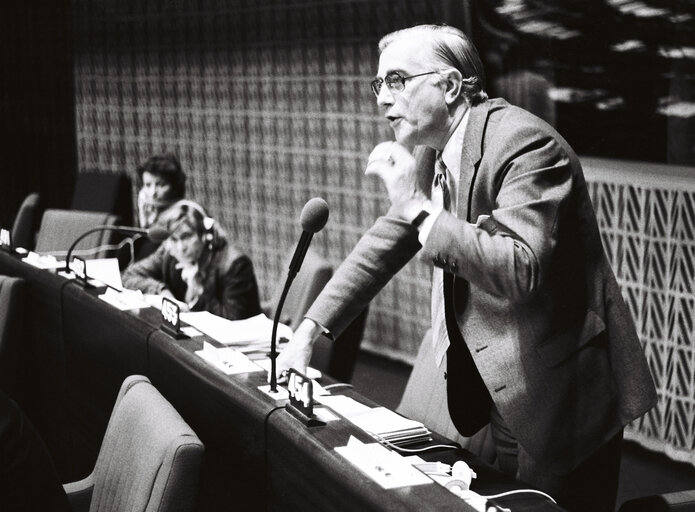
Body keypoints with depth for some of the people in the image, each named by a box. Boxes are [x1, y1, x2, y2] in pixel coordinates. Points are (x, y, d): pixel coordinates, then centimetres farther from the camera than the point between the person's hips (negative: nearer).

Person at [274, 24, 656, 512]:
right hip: (505, 390, 8)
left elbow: (521, 271, -33)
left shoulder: (525, 144, -22)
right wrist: (311, 329, 2)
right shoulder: (431, 151, 4)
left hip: (560, 392, -8)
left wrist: (419, 206, -30)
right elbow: (385, 244, 10)